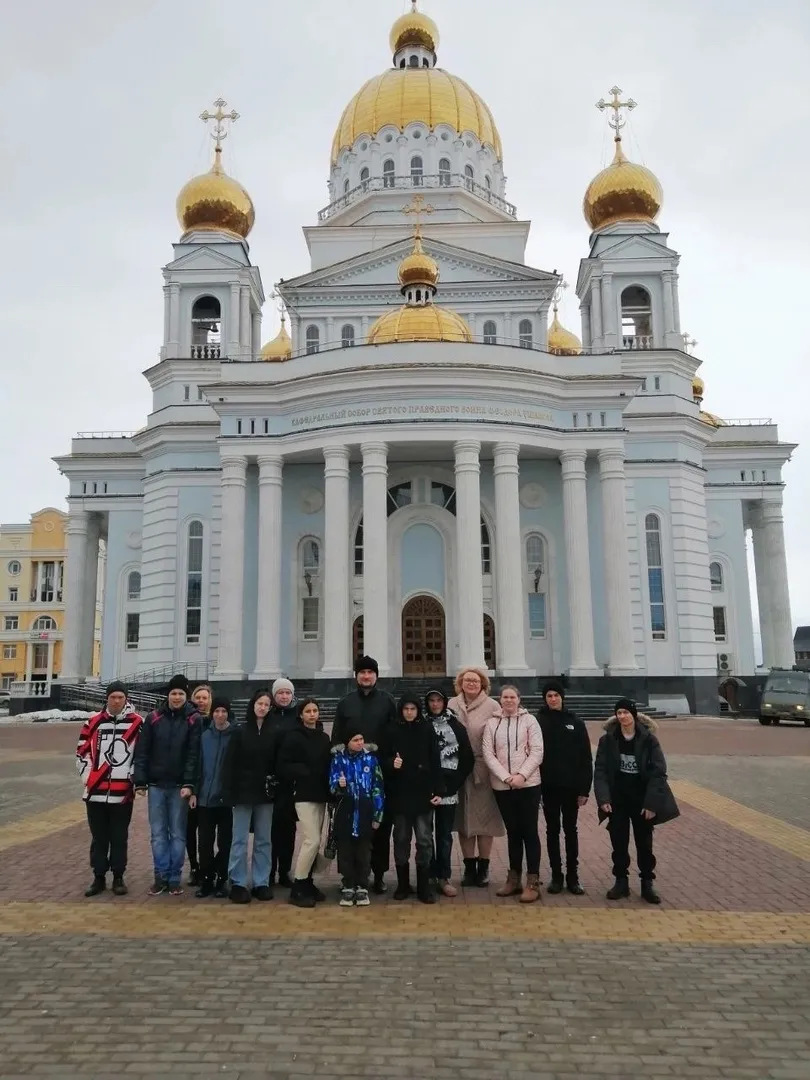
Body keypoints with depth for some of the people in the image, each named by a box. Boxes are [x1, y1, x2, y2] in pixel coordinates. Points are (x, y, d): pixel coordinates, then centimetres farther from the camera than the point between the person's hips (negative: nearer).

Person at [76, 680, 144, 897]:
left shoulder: (137, 722, -2)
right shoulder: (93, 722, 5)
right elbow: (82, 752, 11)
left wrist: (135, 777, -3)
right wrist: (87, 775, 3)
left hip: (123, 792, -2)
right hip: (96, 790, 2)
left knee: (119, 837, 7)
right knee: (98, 837, 11)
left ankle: (118, 878, 19)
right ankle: (99, 878, 22)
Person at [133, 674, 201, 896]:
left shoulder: (194, 720, -3)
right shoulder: (153, 719, 3)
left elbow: (194, 754, -8)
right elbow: (142, 752, 3)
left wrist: (189, 784, -15)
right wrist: (140, 782, -3)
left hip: (179, 786, -2)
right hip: (156, 785, 2)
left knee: (177, 833, 5)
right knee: (158, 833, 7)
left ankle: (174, 878, 14)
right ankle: (161, 876, 16)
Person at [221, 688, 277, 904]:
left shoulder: (273, 734, 6)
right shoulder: (240, 732, -2)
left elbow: (278, 764, 7)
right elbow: (229, 764, -4)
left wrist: (277, 788, -1)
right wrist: (228, 792, -11)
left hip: (265, 794, 3)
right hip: (243, 792, -2)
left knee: (263, 840, 8)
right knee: (240, 840, 2)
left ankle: (261, 883, 16)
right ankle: (238, 884, 9)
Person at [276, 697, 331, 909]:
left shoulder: (324, 737, 11)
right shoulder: (293, 737, -5)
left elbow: (328, 765, 14)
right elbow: (283, 767, -9)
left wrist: (329, 786, 0)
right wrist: (303, 771, -19)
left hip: (320, 795, 6)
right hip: (304, 795, -6)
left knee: (314, 841, 8)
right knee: (312, 840, -12)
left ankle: (307, 882, 20)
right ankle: (297, 888, -3)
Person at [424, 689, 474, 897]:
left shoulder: (456, 726, 4)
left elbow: (468, 758, 6)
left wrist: (456, 781, -1)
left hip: (447, 790, 1)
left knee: (445, 834, 7)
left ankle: (443, 878, 13)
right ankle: (429, 876, 14)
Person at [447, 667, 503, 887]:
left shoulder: (492, 706, -2)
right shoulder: (452, 704, 6)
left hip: (484, 769, -2)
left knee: (485, 817, 5)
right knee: (463, 818, 9)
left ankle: (483, 868, 19)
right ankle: (469, 867, 22)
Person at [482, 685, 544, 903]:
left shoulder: (529, 720, 0)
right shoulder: (492, 723, 5)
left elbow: (537, 752, -5)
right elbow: (488, 754, -1)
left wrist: (521, 775, -15)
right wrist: (506, 777, -12)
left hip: (528, 784, -2)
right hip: (502, 786, 2)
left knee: (529, 831, -1)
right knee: (512, 831, 11)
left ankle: (533, 882, 4)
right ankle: (514, 879, 21)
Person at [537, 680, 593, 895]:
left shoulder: (575, 723, -1)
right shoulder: (538, 723, -2)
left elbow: (586, 759, 0)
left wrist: (584, 789, -5)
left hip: (571, 787, 0)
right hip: (548, 787, 0)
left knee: (570, 831, 8)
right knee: (552, 831, 8)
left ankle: (572, 877, 17)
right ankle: (556, 876, 17)